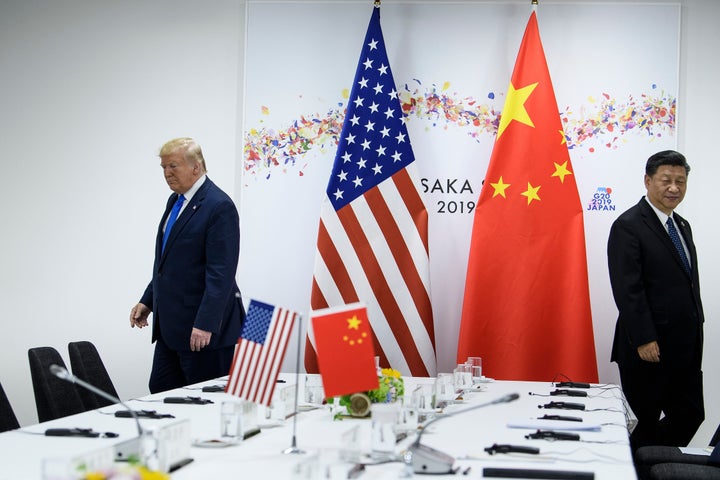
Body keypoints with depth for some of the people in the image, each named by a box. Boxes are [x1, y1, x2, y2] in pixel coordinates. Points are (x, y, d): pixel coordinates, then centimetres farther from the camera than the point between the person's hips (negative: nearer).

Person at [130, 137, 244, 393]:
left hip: (203, 330, -9)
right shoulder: (175, 200, 13)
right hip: (171, 326, 9)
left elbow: (221, 273, -21)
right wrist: (148, 301, 17)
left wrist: (205, 324, -26)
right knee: (160, 392, 11)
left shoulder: (219, 206, -16)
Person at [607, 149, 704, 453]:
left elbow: (689, 284, 18)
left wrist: (695, 332, 13)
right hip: (648, 348, -8)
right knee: (647, 421, 2)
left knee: (690, 415, 8)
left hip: (685, 347, 8)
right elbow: (627, 289, -16)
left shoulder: (682, 226, 15)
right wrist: (644, 340, -19)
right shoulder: (629, 226, -11)